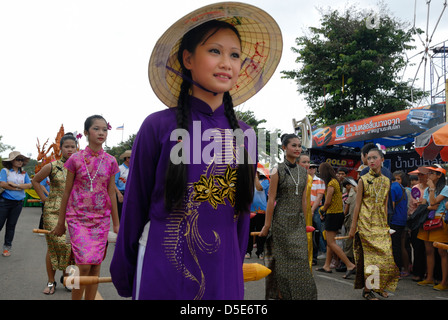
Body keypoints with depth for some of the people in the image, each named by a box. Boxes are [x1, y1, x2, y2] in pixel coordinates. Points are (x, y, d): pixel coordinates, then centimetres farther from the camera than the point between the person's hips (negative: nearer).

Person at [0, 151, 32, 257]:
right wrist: (20, 187, -10)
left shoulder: (24, 173, 9)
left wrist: (15, 185, -13)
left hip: (18, 202, 3)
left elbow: (29, 185, -1)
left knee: (11, 225, 8)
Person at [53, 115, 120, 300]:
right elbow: (67, 192, 3)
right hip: (78, 217, -2)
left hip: (101, 219, 2)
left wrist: (116, 223, 9)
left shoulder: (110, 162, 4)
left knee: (96, 266, 4)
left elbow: (111, 193, 8)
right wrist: (60, 223, 6)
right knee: (84, 266, -10)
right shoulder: (76, 159, -1)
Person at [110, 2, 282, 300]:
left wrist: (236, 270, 15)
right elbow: (134, 208, -2)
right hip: (161, 278, -3)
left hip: (224, 281, 3)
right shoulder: (158, 126, -8)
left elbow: (243, 212, 10)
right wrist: (123, 277, 5)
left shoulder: (244, 135, 1)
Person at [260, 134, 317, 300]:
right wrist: (267, 225, -9)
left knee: (300, 259, 6)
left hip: (298, 221, 5)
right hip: (281, 219, -5)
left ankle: (303, 293, 18)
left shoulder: (303, 172, 9)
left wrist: (304, 223, 13)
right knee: (283, 259, 1)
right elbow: (271, 200, -9)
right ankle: (282, 293, 15)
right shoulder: (278, 170, -8)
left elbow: (303, 200, 12)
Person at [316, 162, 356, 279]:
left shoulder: (331, 183, -17)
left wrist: (323, 210, 2)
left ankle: (350, 265, -12)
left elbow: (328, 201, -17)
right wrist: (324, 208, 10)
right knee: (330, 241, 15)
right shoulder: (336, 182, 13)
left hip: (333, 214, -10)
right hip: (339, 213, 10)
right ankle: (327, 266, 22)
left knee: (331, 242, -8)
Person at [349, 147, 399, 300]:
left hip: (381, 224, 4)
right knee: (370, 256, -3)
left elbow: (385, 205, 15)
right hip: (366, 223, -4)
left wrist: (386, 223, 12)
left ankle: (379, 286, 22)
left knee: (385, 256, 4)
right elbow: (358, 205, -4)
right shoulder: (363, 180, -3)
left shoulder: (386, 181, 9)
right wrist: (353, 227, -5)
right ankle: (367, 289, 8)